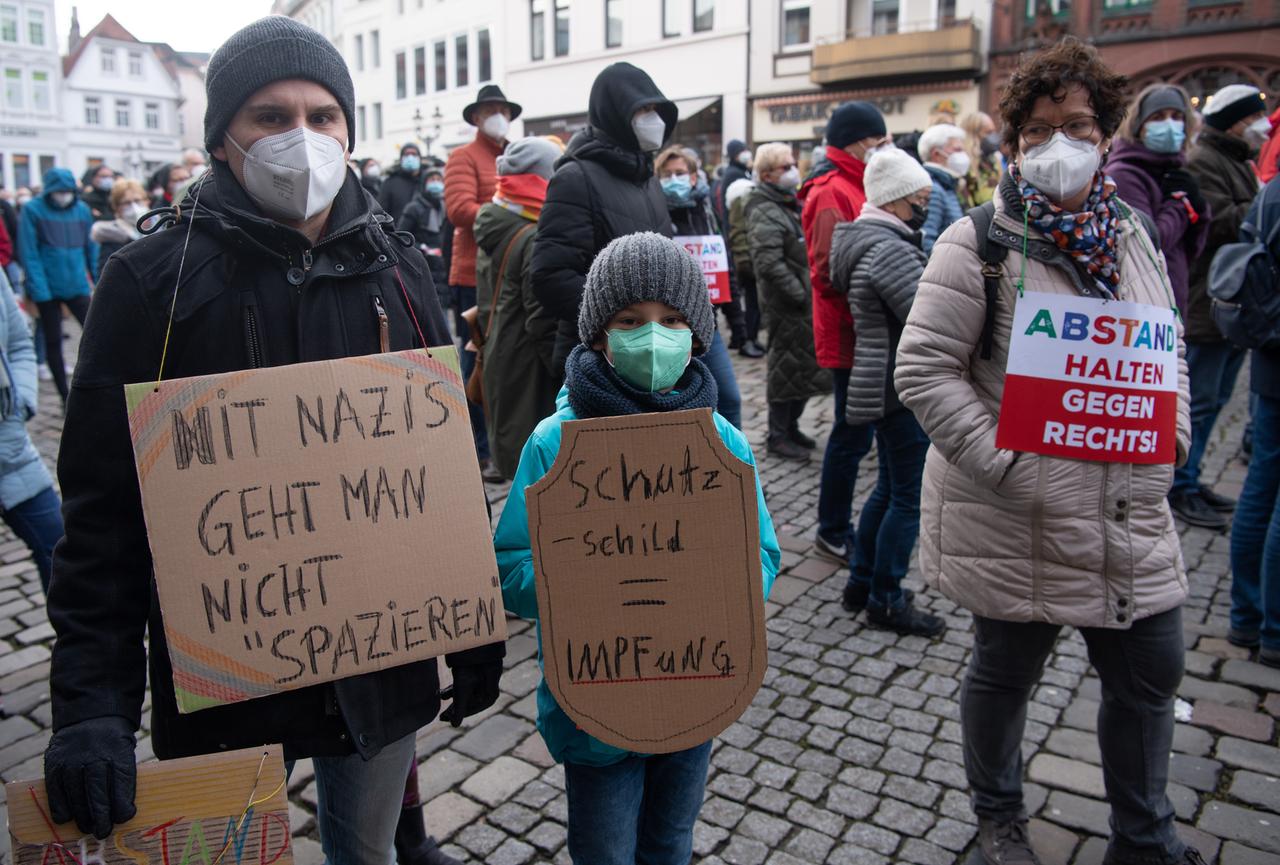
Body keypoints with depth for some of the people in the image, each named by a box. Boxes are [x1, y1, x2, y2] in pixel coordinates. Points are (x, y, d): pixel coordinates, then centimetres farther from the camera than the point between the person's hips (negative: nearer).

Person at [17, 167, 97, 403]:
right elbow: (29, 253, -9)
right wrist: (38, 287, -17)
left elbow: (91, 247, 6)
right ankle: (66, 398, 17)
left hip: (77, 285, 2)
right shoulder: (33, 210, -5)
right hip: (48, 288, -2)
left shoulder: (82, 209, 3)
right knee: (53, 342, 7)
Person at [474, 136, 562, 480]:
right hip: (529, 372, -10)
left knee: (511, 446, 17)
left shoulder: (492, 233, 11)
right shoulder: (535, 239, -17)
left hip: (500, 365, 10)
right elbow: (544, 320, -20)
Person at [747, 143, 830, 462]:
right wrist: (800, 294, -19)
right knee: (787, 367, -2)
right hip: (787, 306, -9)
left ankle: (791, 426, 29)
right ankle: (778, 436, 10)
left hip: (807, 303, 9)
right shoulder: (764, 212, -14)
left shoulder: (792, 205, 17)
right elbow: (769, 263, -23)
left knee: (807, 366, 15)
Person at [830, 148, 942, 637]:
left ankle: (861, 582, 30)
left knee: (889, 487, 19)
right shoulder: (889, 249, -20)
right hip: (903, 389, -10)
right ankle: (886, 600, 13)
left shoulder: (868, 239, 13)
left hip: (884, 385, 10)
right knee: (909, 497, 1)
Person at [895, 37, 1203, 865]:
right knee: (1006, 671, 13)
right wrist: (1006, 461, -20)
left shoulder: (1130, 235, 8)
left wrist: (1170, 434, 2)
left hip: (1131, 510, 6)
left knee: (1151, 673, 16)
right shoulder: (978, 244, -12)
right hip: (1015, 520, -6)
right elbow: (923, 369, -15)